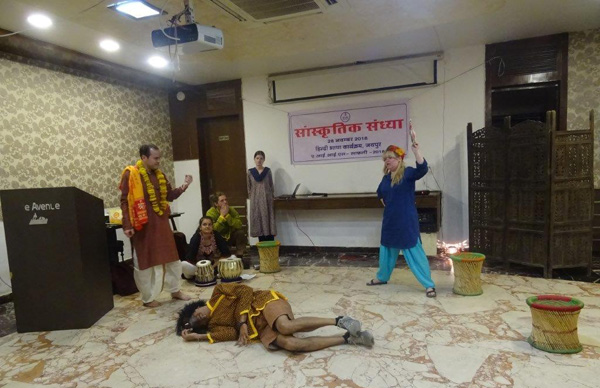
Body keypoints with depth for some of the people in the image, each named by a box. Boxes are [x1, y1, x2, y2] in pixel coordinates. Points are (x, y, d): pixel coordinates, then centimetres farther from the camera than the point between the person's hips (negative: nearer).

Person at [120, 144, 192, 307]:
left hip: (161, 223, 7)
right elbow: (124, 202, -12)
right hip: (144, 225, -7)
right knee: (145, 262, 6)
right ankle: (148, 298, 21)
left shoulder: (159, 175, 9)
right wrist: (127, 225, -18)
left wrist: (183, 187, -3)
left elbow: (169, 195, 15)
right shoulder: (131, 174, -10)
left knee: (172, 258, 13)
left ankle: (175, 290, 29)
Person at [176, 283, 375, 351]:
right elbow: (232, 333, -3)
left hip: (264, 302, -4)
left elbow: (245, 291, -3)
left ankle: (338, 321, -22)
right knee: (289, 343, -26)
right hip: (260, 328, 4)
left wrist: (242, 321, -12)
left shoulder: (218, 293, 5)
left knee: (285, 326, -37)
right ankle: (349, 338, -20)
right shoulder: (213, 325, 15)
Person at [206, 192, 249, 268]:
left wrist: (227, 215, -30)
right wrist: (222, 216, -32)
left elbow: (239, 225, -25)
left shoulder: (232, 210, -11)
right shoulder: (210, 213, -19)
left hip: (231, 237, 3)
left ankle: (239, 257, -18)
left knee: (240, 232, -25)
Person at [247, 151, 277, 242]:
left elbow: (271, 186, 7)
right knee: (258, 223, 2)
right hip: (256, 201, 1)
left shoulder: (268, 171, 3)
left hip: (267, 200, -1)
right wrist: (251, 198, 3)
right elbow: (249, 188, 8)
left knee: (269, 222, -2)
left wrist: (272, 197, 2)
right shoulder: (250, 172, 3)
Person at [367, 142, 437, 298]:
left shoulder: (408, 172, -10)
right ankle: (382, 277, 38)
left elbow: (422, 169, -33)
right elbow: (380, 193, 27)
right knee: (387, 249, 19)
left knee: (414, 250, -6)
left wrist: (416, 150, -40)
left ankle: (429, 285, 4)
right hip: (390, 220, 7)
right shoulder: (386, 177, 8)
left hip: (406, 221, -7)